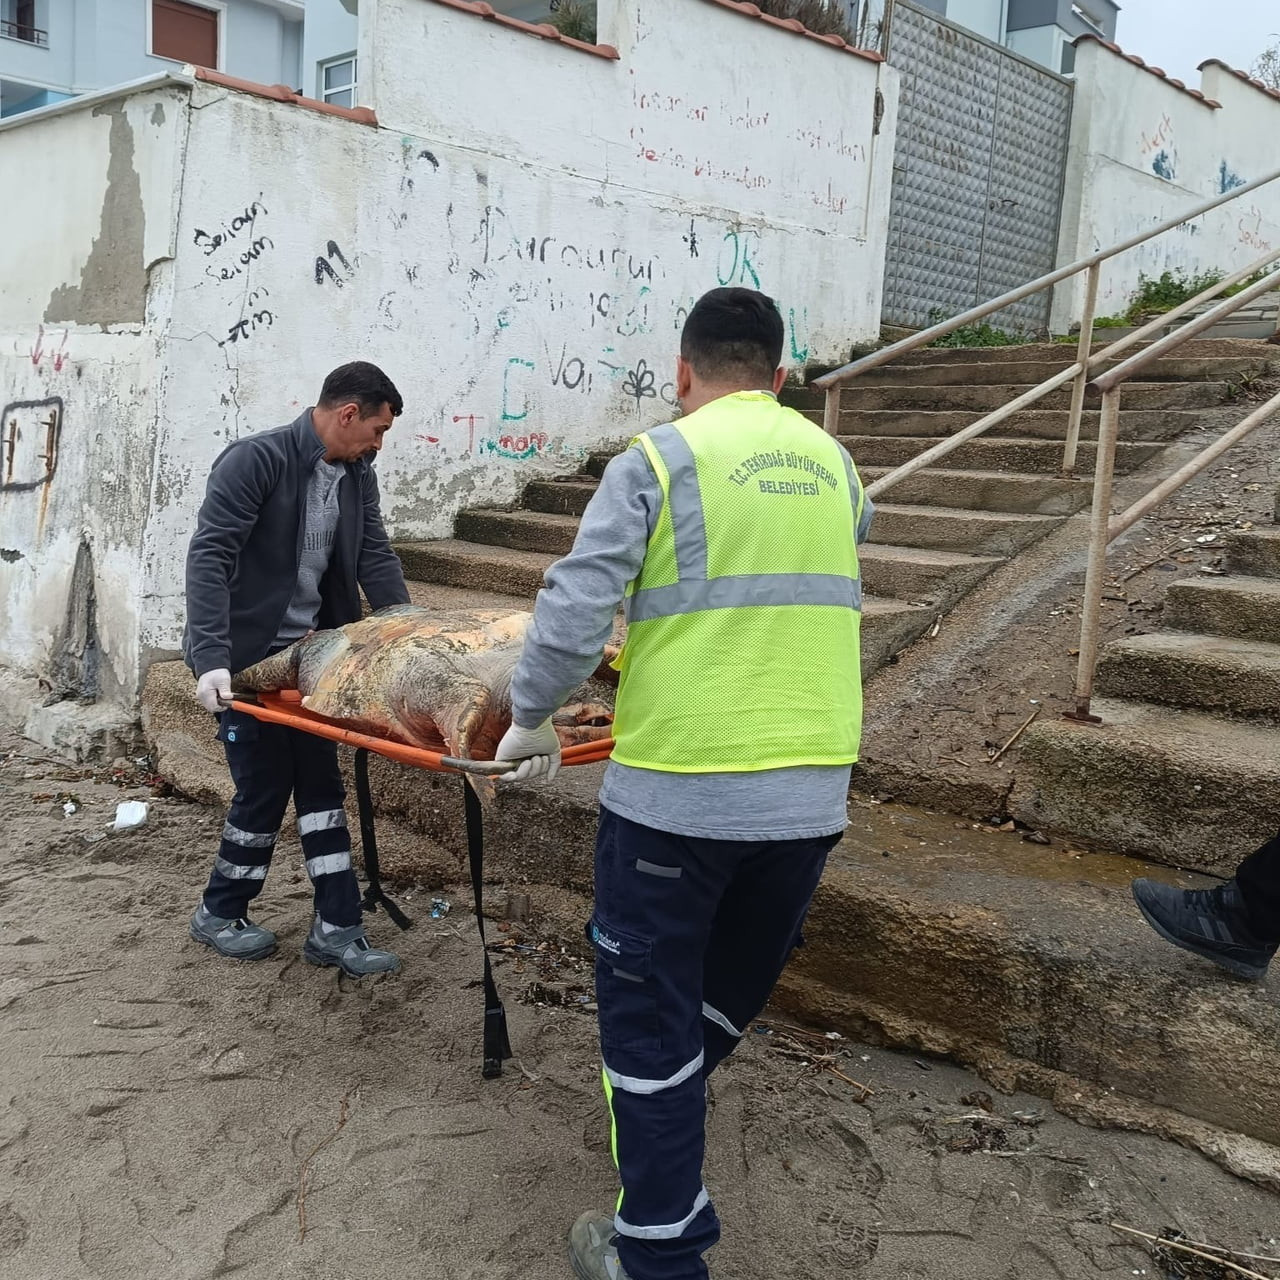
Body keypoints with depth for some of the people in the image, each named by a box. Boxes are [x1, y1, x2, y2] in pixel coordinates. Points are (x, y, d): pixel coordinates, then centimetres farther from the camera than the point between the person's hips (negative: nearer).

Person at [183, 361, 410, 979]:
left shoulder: (357, 477, 4)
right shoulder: (257, 459, -19)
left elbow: (376, 559, 3)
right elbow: (208, 557, -25)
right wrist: (210, 660, -33)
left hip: (309, 654, 7)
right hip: (244, 656, -7)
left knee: (321, 784, 7)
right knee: (264, 788, 0)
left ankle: (335, 929, 14)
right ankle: (219, 914, 24)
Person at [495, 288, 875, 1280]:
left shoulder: (655, 462, -6)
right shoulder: (837, 469, 10)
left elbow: (574, 610, -13)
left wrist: (531, 721, 1)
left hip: (676, 792, -5)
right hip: (812, 795, 6)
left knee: (650, 1014, 11)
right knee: (732, 996, 25)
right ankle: (665, 1129, 50)